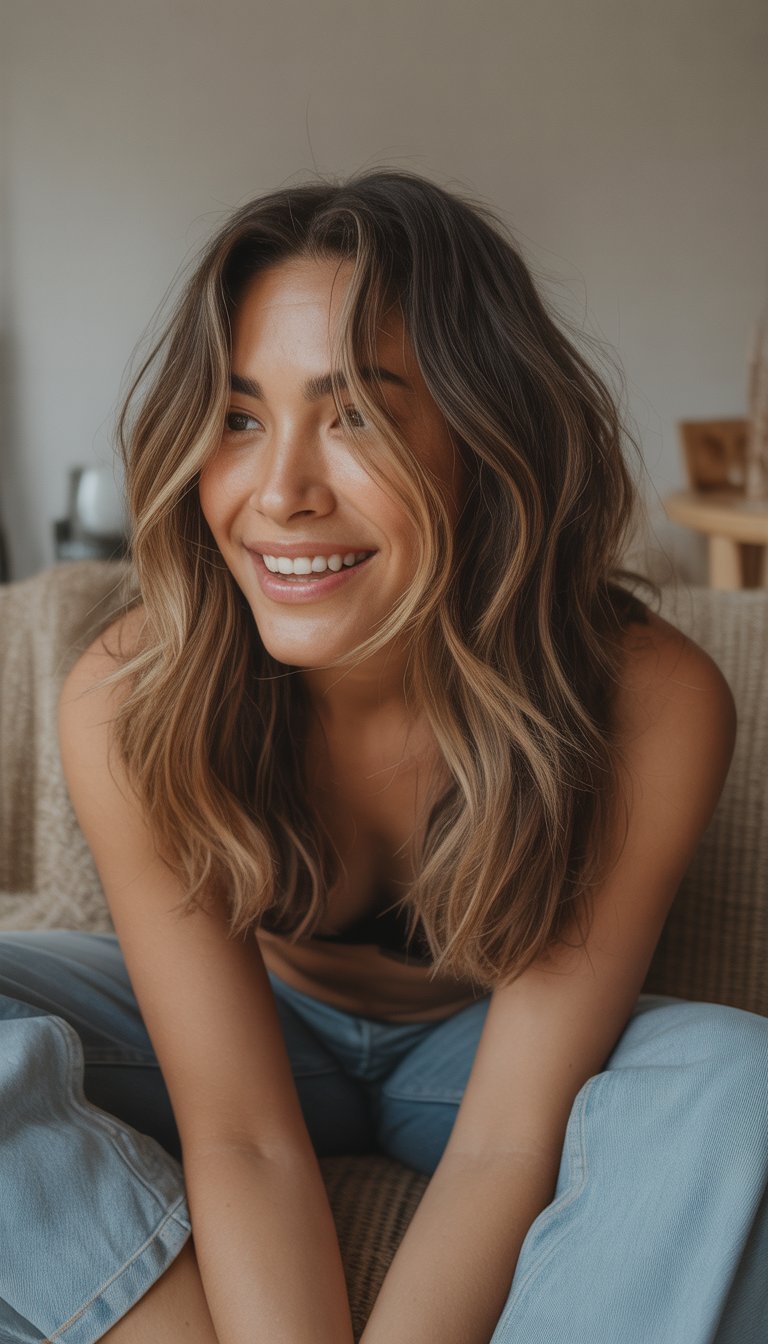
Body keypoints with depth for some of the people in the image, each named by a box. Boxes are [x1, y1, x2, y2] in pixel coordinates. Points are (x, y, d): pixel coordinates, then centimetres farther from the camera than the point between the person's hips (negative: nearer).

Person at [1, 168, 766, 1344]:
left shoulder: (653, 709, -29)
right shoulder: (127, 706, -27)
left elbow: (507, 1141, -27)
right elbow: (241, 1135, -26)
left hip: (489, 1045, 0)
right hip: (249, 1027, 1)